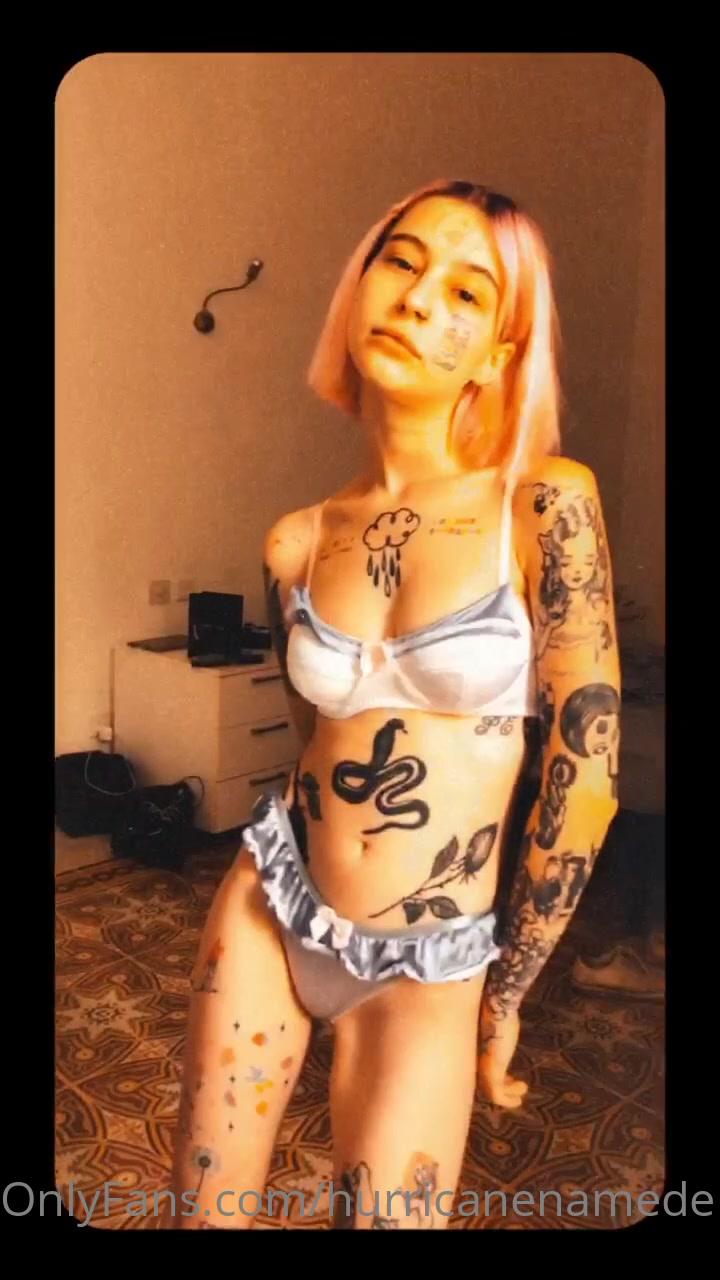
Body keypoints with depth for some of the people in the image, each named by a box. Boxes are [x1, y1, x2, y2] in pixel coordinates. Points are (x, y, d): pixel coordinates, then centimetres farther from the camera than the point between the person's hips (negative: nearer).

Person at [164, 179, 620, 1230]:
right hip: (270, 907, 4)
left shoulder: (546, 504, -13)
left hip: (429, 966, -3)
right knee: (202, 1208, 19)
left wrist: (504, 990, -2)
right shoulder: (298, 542, -2)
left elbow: (586, 768, -11)